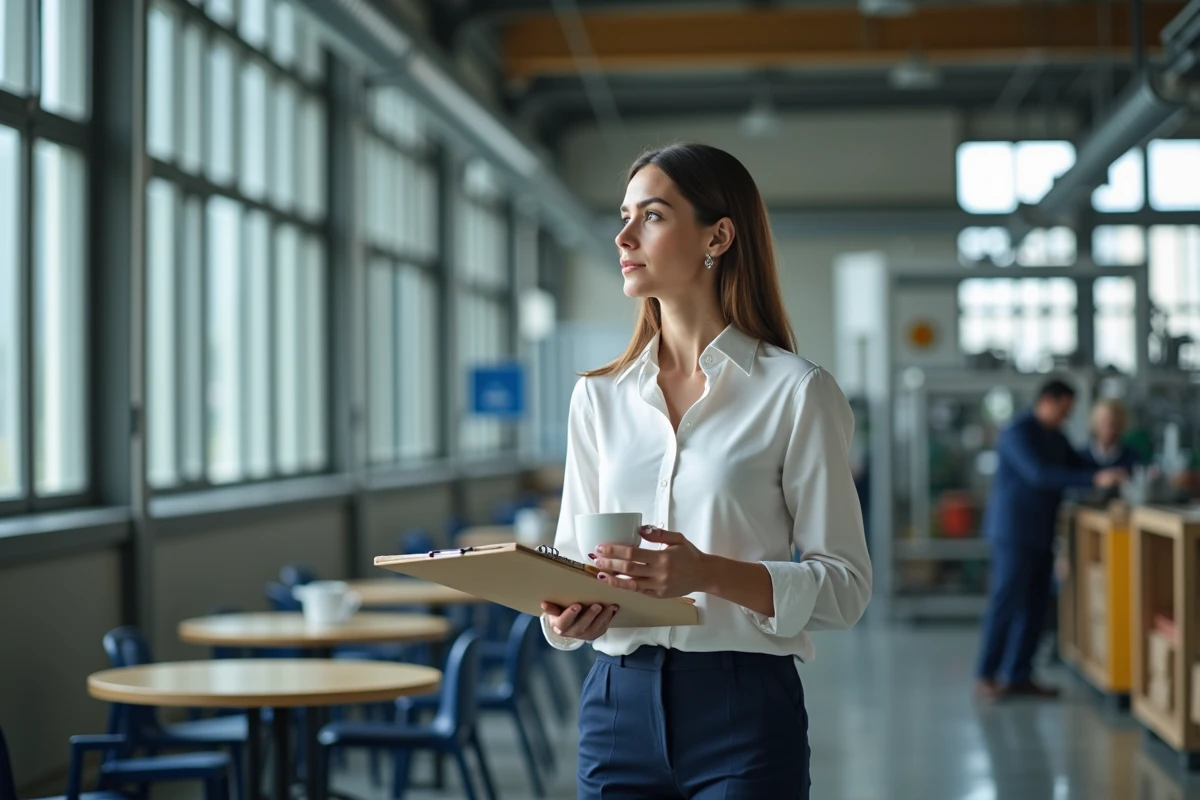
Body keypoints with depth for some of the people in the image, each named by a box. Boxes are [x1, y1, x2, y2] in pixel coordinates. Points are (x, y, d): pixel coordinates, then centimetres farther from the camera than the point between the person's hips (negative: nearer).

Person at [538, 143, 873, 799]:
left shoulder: (795, 392, -5)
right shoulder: (598, 397, 9)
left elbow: (844, 584, -7)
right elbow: (572, 557, 12)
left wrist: (711, 573, -22)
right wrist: (562, 615, -10)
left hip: (745, 712, -4)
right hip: (618, 703, 4)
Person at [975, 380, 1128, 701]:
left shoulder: (1056, 438, 16)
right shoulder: (1017, 432, -13)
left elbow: (1082, 467, 15)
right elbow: (1039, 474, -26)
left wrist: (1112, 477, -6)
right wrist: (1094, 479, -31)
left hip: (1040, 533, 9)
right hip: (1013, 530, -9)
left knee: (1034, 606, 6)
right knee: (1006, 602, -7)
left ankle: (1018, 676, 11)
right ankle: (986, 676, 1)